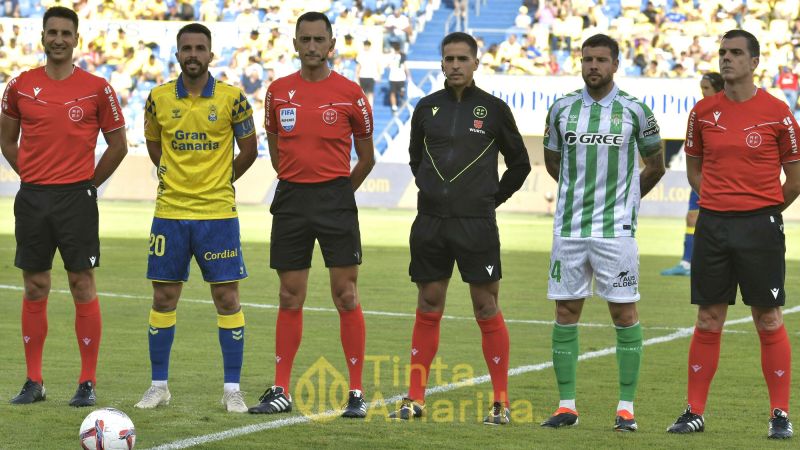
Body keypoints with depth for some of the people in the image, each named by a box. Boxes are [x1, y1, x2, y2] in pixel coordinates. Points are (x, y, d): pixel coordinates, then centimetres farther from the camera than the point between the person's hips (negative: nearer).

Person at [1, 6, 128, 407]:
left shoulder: (96, 89, -1)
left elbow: (118, 144, 6)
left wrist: (88, 183, 2)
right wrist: (32, 177, 7)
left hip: (77, 197, -2)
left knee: (82, 286, -3)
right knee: (34, 288, 6)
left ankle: (88, 382, 2)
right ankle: (33, 381, 12)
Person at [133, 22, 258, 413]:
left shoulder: (232, 99, -5)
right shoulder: (159, 98, 1)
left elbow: (249, 149, 6)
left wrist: (221, 180, 7)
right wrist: (172, 176, 12)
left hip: (218, 213, -2)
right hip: (169, 212, 2)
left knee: (227, 296, -1)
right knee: (164, 296, 5)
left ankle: (232, 390, 7)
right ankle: (158, 386, 16)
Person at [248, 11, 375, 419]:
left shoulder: (350, 94, -2)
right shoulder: (278, 92, 7)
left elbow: (366, 156, 7)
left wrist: (338, 192, 9)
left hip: (336, 198, -3)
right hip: (290, 200, 3)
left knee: (346, 296, -3)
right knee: (290, 299, 6)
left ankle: (356, 392, 2)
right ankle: (280, 391, 12)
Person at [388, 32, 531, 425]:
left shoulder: (493, 109, 0)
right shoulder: (427, 108, 8)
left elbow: (519, 164, 10)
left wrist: (490, 200, 8)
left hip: (476, 224, -3)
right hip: (430, 221, 3)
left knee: (487, 309, -2)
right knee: (428, 309, 8)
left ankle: (501, 402, 5)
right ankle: (415, 399, 12)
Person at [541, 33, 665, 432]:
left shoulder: (634, 111, 0)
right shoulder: (561, 109, 6)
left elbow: (655, 166, 13)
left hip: (616, 230, -2)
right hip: (569, 229, 2)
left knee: (624, 313, -1)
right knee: (566, 313, 3)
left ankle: (626, 408, 4)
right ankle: (566, 405, 11)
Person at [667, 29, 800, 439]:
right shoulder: (703, 112, 6)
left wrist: (764, 212, 7)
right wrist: (718, 202, 8)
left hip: (761, 224, -3)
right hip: (712, 224, 3)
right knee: (708, 321, 6)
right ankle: (695, 412, 11)